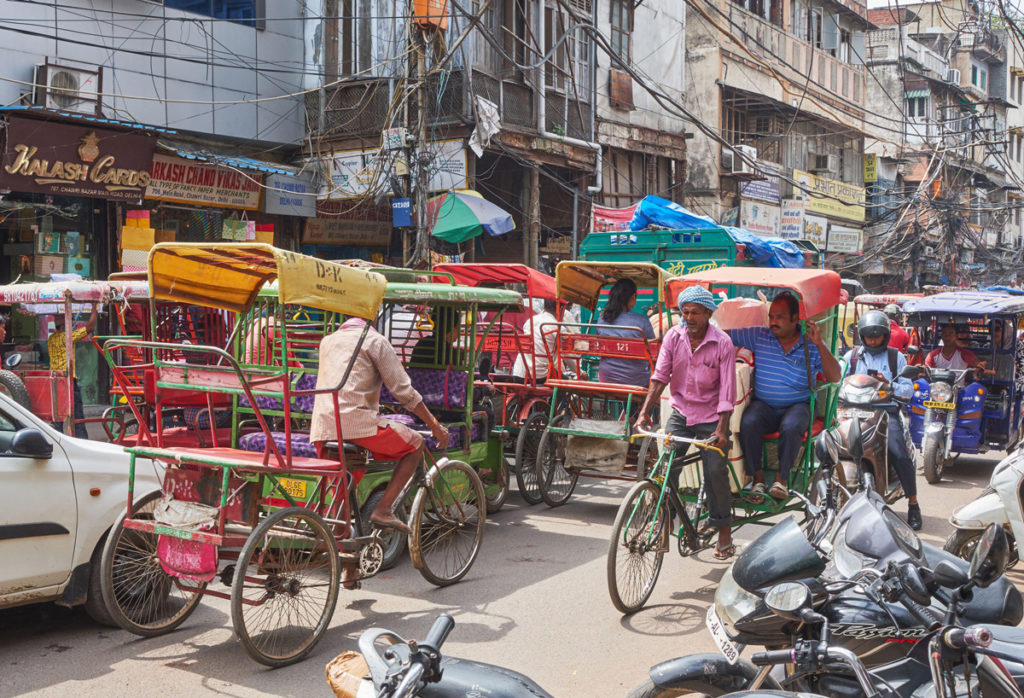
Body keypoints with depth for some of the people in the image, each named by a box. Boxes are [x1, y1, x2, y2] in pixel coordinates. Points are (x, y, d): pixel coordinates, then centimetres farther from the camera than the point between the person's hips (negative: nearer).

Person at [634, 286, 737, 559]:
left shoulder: (722, 343, -13)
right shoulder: (674, 336, -5)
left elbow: (726, 390, -15)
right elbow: (660, 377, -8)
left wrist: (721, 428, -23)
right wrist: (645, 412, -18)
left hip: (711, 416, -2)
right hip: (681, 412, 3)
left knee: (715, 472, -5)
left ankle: (723, 529, 13)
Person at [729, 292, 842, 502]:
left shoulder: (811, 345, -1)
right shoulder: (759, 336, 5)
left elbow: (834, 378, -10)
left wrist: (820, 344, -20)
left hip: (797, 405, -2)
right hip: (763, 405, 2)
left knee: (791, 427, -35)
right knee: (748, 423, -30)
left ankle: (782, 477, -14)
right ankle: (757, 477, -15)